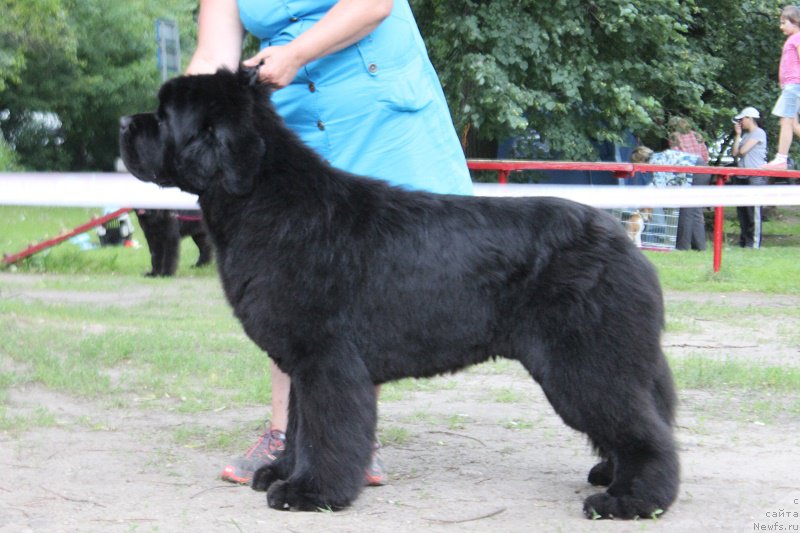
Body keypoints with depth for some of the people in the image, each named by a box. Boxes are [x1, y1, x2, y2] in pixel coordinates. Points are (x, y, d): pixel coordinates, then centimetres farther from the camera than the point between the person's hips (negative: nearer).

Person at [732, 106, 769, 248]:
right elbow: (735, 153, 12)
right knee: (741, 210, 8)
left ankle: (754, 243, -11)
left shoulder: (759, 133, -6)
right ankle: (743, 242, 14)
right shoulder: (745, 135, 21)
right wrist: (737, 135, 10)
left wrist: (740, 151, 10)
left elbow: (743, 150, -13)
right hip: (743, 177, 9)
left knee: (753, 210, -10)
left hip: (756, 176, -9)